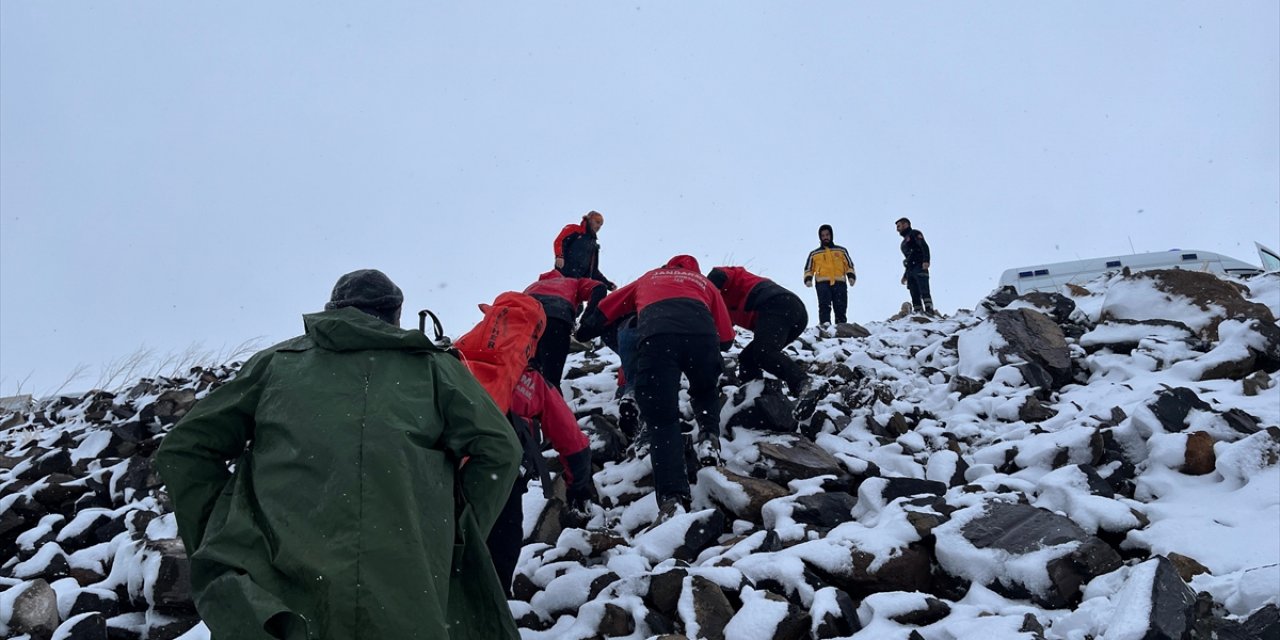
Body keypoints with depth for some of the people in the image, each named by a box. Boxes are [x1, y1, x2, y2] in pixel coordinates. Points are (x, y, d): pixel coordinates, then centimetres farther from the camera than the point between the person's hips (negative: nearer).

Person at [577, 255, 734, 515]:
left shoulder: (649, 278, 41)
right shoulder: (704, 282, 38)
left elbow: (607, 307, 46)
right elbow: (726, 338, 29)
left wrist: (585, 332, 61)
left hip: (656, 335, -1)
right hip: (701, 332, 1)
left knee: (662, 420, -1)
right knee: (706, 390, 32)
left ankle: (672, 499, -19)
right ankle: (709, 438, 6)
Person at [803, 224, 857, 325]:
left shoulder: (841, 251, 23)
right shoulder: (814, 254, 23)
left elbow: (849, 265, 19)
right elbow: (808, 269, 21)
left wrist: (851, 276, 0)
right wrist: (808, 279, 1)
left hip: (839, 282, 1)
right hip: (822, 282, -1)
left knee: (840, 307, -8)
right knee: (824, 305, -23)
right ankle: (825, 323, -38)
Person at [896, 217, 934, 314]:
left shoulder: (914, 233, 8)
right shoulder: (905, 241, 32)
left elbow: (924, 246, -9)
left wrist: (926, 261, -24)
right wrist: (905, 276, 24)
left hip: (919, 267, -8)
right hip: (911, 270, 8)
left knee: (924, 291, -21)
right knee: (915, 295, -3)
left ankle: (929, 311, -32)